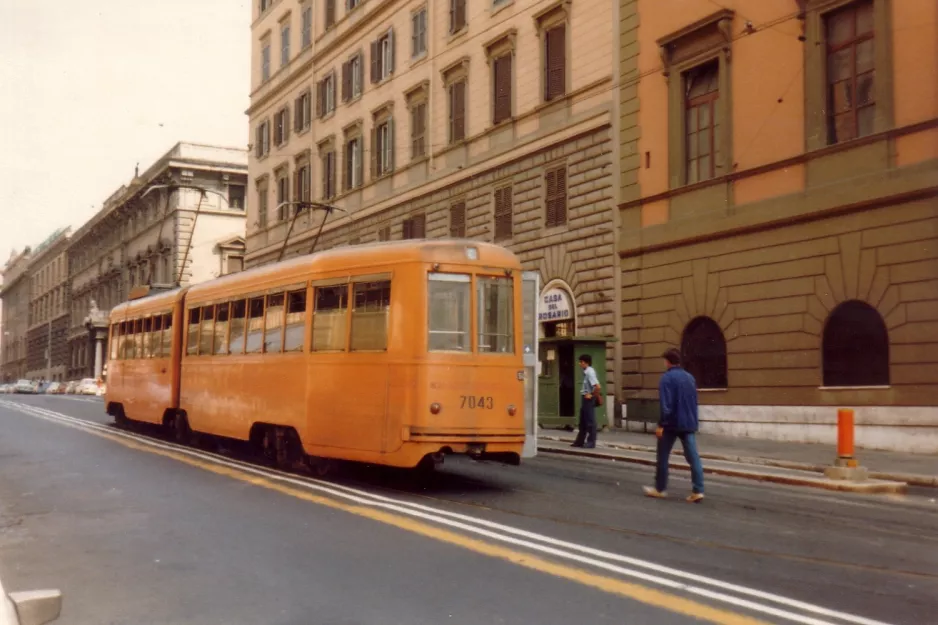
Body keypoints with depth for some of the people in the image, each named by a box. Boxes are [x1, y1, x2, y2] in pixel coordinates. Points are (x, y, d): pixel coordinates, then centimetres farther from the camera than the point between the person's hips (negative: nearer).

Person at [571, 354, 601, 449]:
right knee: (583, 421, 14)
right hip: (585, 399, 10)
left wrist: (592, 395, -17)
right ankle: (580, 441, 21)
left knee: (590, 422, -1)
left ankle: (591, 442, 7)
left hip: (589, 399, -10)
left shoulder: (590, 372, -19)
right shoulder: (586, 372, 9)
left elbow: (598, 387, -28)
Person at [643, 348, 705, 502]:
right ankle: (698, 491, -7)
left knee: (663, 457, 9)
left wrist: (661, 424, -15)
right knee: (693, 458, 0)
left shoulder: (667, 378, -11)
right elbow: (694, 402, 17)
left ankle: (660, 489, 17)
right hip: (689, 424, 6)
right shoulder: (690, 377, 11)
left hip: (671, 424, -6)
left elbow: (666, 404, -17)